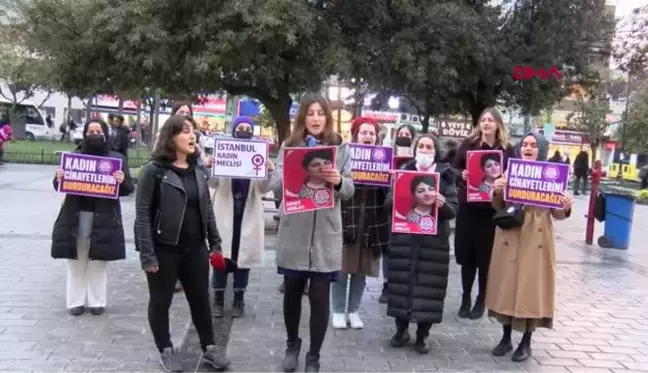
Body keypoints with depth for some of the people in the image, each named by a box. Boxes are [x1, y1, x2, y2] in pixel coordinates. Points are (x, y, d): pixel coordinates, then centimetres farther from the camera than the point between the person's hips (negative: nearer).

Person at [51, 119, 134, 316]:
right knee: (76, 261, 8)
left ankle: (97, 301, 18)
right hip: (75, 217, 1)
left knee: (99, 262, 7)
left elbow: (129, 189, 1)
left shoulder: (117, 158, 3)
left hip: (103, 218, -1)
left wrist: (122, 181, -21)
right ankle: (75, 301, 19)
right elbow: (59, 187, 9)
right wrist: (59, 178, -14)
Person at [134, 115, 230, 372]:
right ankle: (166, 351, 28)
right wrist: (147, 254, -16)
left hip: (195, 248, 5)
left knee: (201, 299, 13)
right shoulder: (153, 170, -10)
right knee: (161, 301, 11)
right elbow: (143, 214, -13)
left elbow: (207, 209, 11)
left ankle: (208, 348, 28)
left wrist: (215, 243, 8)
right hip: (164, 249, -5)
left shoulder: (198, 171, 8)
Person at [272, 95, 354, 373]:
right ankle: (292, 344, 36)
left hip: (325, 233, -1)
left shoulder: (340, 148, 5)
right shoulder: (289, 146, 5)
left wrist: (338, 181, -19)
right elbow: (276, 183, -2)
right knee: (292, 292, 13)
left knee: (320, 297, 3)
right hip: (294, 231, 1)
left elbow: (349, 191, 3)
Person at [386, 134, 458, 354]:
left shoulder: (445, 175, 3)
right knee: (402, 282, 5)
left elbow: (454, 210, -2)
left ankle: (422, 335, 15)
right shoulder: (404, 171, 7)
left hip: (434, 241, -1)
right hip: (404, 237, 1)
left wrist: (443, 204, -23)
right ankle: (401, 329, 22)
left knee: (428, 285, 1)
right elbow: (389, 202, 1)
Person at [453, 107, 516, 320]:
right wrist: (462, 175, -12)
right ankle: (466, 298, 21)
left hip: (492, 208, -1)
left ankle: (481, 300, 21)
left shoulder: (508, 149, 2)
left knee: (485, 255, 6)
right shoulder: (468, 144, 6)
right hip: (467, 206, 2)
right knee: (466, 253, 7)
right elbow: (454, 170, 8)